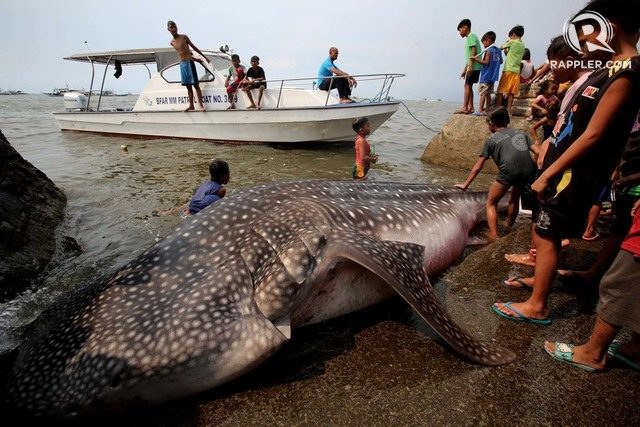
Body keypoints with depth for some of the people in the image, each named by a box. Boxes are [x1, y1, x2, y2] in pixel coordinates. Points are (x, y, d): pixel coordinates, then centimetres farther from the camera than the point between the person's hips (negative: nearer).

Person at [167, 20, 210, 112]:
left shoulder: (184, 37, -1)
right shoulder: (172, 42, 11)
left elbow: (194, 47, 4)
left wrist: (205, 57, 5)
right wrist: (195, 59, 16)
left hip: (189, 63, -5)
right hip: (182, 64, 5)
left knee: (195, 84, -6)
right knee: (188, 86, 6)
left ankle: (201, 105, -8)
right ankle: (191, 105, 8)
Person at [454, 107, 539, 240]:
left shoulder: (491, 140, 17)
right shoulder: (520, 132, 27)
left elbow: (477, 167, 18)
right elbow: (538, 152, 16)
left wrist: (465, 185, 25)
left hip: (509, 171, -4)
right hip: (529, 171, 5)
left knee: (491, 203, 14)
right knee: (514, 198, 31)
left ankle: (494, 237, 2)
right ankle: (508, 228, 43)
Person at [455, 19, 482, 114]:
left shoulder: (471, 36, -6)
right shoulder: (469, 38, 22)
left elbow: (474, 51, -17)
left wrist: (470, 66, -22)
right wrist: (464, 69, 24)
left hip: (474, 67, -9)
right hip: (472, 67, 9)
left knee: (467, 85, -11)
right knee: (469, 86, 9)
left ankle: (464, 108, -14)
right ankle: (470, 107, 10)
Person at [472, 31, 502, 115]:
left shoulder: (488, 51, -12)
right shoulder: (498, 50, 12)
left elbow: (486, 62, -20)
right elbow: (500, 61, 19)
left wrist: (476, 59, -18)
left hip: (485, 77, -8)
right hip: (492, 77, 8)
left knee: (482, 93, -6)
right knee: (488, 93, 12)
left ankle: (481, 111, -9)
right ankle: (487, 109, 15)